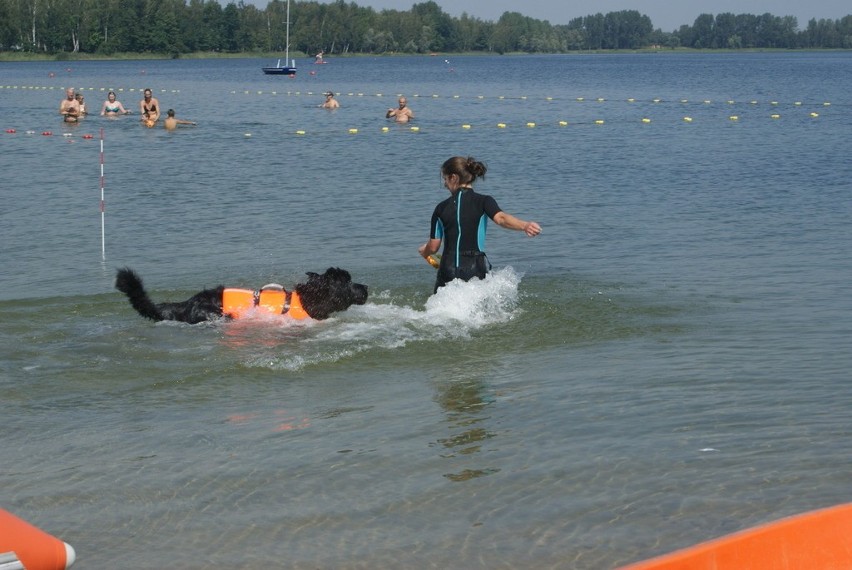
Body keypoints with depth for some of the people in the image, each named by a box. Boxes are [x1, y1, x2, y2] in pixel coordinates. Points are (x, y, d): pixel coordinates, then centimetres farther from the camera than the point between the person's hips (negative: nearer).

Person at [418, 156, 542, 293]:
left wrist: (424, 252, 32)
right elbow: (501, 218, -21)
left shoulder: (442, 208, 4)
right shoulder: (483, 201, 0)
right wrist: (525, 226, -36)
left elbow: (433, 247, 9)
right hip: (475, 269, 0)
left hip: (448, 269, 0)